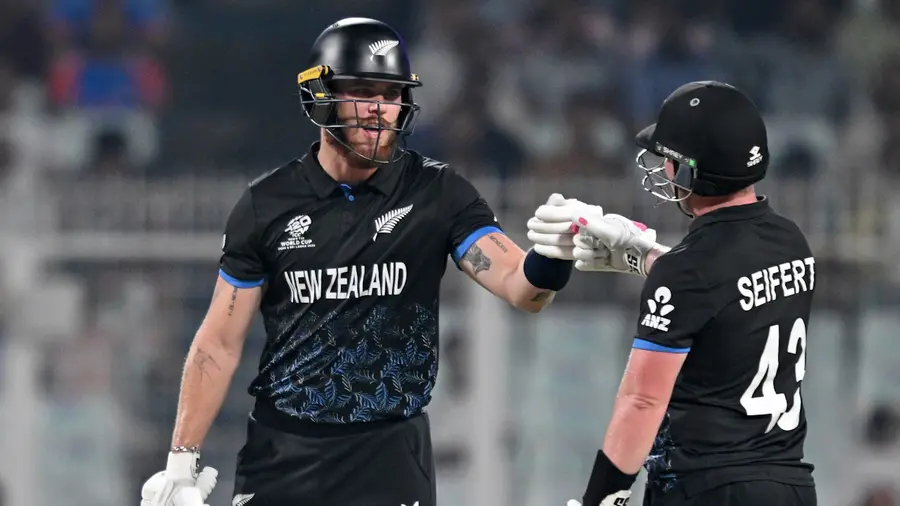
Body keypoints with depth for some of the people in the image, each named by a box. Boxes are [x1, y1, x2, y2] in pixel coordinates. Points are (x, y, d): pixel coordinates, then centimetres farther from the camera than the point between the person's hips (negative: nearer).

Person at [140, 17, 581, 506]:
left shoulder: (436, 194, -2)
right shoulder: (267, 204, -1)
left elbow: (518, 285, -14)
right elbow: (220, 344, 4)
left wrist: (548, 260, -38)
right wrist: (180, 465, 0)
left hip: (389, 454, -1)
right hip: (280, 453, 1)